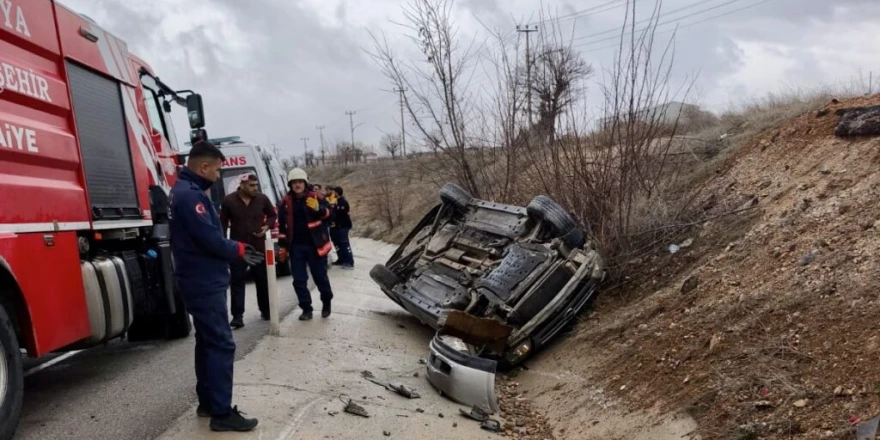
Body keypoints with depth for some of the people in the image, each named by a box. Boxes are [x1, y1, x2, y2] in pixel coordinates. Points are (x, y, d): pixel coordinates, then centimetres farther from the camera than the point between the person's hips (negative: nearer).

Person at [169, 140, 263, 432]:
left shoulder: (185, 191, 14)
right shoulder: (190, 195, -20)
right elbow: (209, 239, -25)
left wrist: (235, 248, 4)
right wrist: (239, 250, -9)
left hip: (201, 281, 11)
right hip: (205, 283, -11)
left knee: (208, 342, 16)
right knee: (221, 344, -8)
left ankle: (208, 403, 25)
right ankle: (222, 413, -4)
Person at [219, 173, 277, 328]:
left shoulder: (262, 199, -2)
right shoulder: (229, 200, -5)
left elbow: (272, 215, 13)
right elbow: (223, 224, 2)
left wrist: (267, 226, -6)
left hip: (258, 246, 2)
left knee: (263, 280, 10)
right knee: (237, 282, -2)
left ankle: (265, 310, 26)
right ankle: (237, 316, 1)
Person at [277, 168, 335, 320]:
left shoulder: (317, 197, -4)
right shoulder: (285, 202, 4)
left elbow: (330, 214, -7)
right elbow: (281, 224, 10)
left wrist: (319, 209, -28)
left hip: (315, 245, -2)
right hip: (296, 246, 3)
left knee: (320, 276, 8)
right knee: (299, 280, 4)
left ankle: (326, 303, 30)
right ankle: (306, 309, 15)